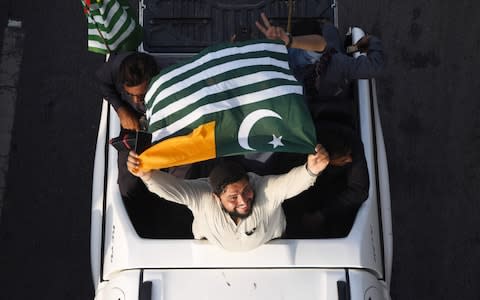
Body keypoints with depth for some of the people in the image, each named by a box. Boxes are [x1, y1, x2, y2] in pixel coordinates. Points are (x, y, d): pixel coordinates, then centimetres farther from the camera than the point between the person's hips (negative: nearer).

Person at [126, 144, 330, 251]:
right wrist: (147, 174, -77)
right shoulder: (201, 196, -42)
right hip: (214, 251, 0)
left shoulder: (266, 189, -43)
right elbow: (170, 186, -54)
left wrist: (311, 169, -82)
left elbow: (293, 181, -58)